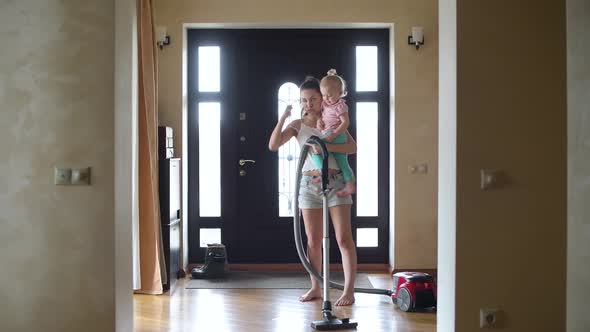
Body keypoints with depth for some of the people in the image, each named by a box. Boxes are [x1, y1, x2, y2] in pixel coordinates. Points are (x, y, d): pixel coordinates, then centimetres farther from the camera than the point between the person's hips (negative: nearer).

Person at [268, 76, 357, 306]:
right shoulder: (298, 125, 7)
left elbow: (352, 146, -10)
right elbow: (273, 145, -4)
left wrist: (326, 147, -25)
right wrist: (283, 118, -12)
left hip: (335, 181, -2)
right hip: (309, 183, 3)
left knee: (344, 238, -6)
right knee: (313, 240, 8)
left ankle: (349, 290, -4)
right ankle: (316, 288, 18)